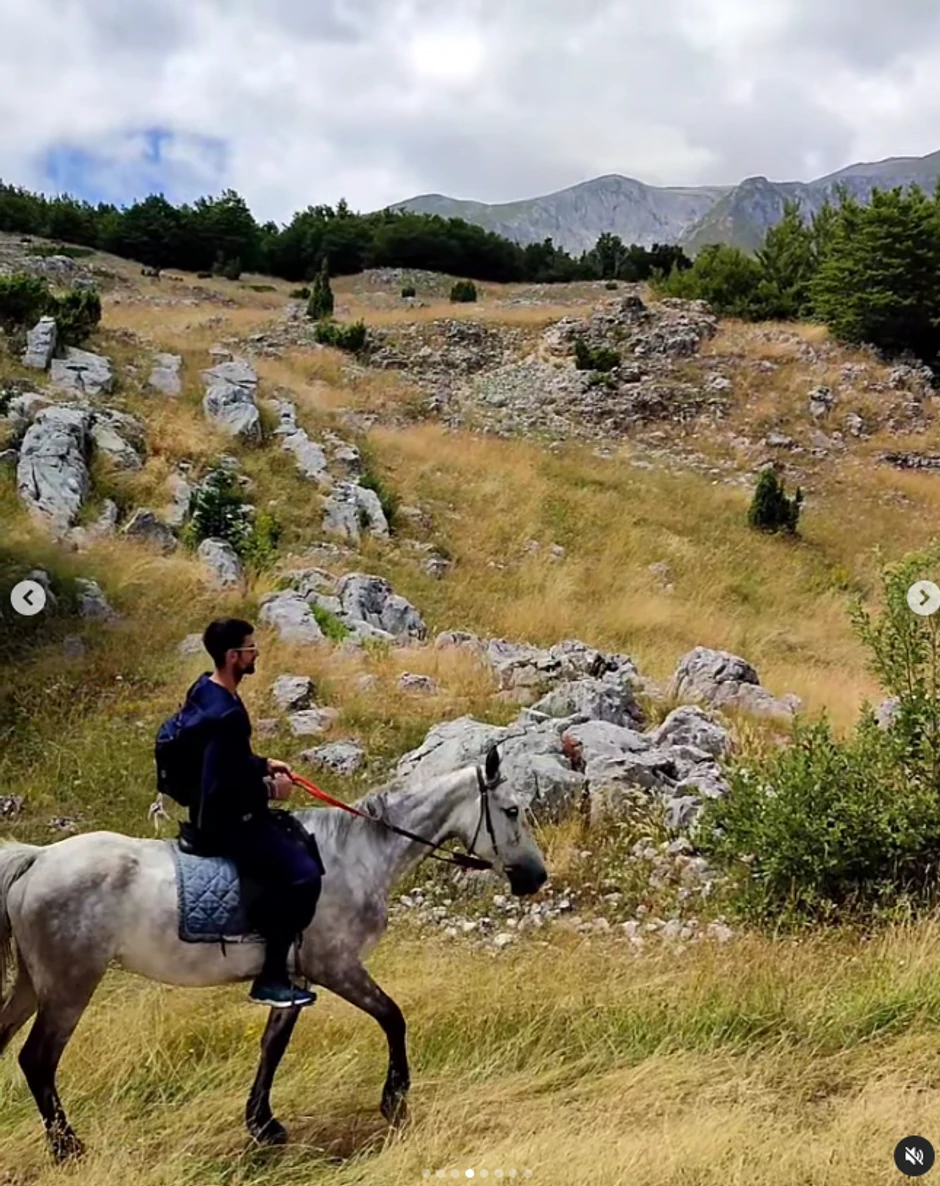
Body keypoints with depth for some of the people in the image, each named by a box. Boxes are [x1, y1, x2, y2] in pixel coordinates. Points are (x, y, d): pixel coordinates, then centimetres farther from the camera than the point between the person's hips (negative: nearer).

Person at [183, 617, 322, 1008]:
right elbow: (222, 783, -28)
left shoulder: (206, 690, 5)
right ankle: (270, 979, -9)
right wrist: (268, 789, -14)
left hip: (221, 812, 11)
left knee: (303, 843, 24)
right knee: (303, 874, -18)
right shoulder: (224, 713, -27)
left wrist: (264, 764, 11)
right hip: (225, 822, -11)